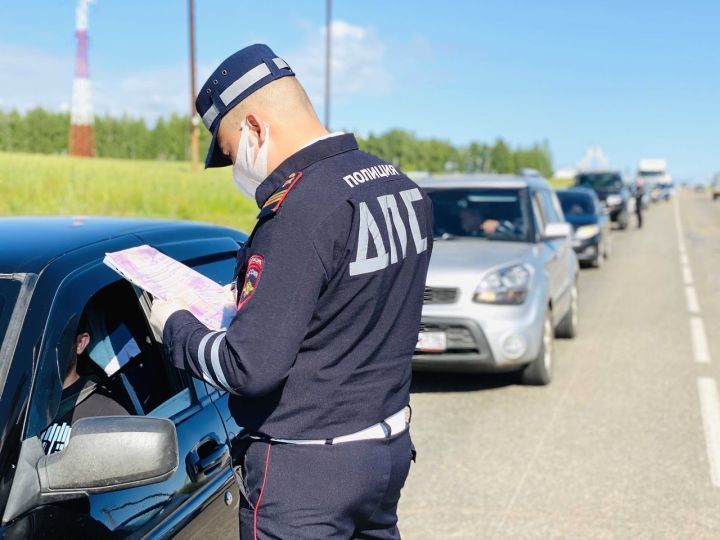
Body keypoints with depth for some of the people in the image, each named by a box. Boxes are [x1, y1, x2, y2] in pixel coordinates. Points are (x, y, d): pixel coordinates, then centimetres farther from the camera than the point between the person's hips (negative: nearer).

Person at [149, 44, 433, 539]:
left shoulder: (299, 214, -23)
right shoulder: (405, 188, 4)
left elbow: (249, 369, -24)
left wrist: (176, 326, -6)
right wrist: (254, 305, 14)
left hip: (308, 469, -8)